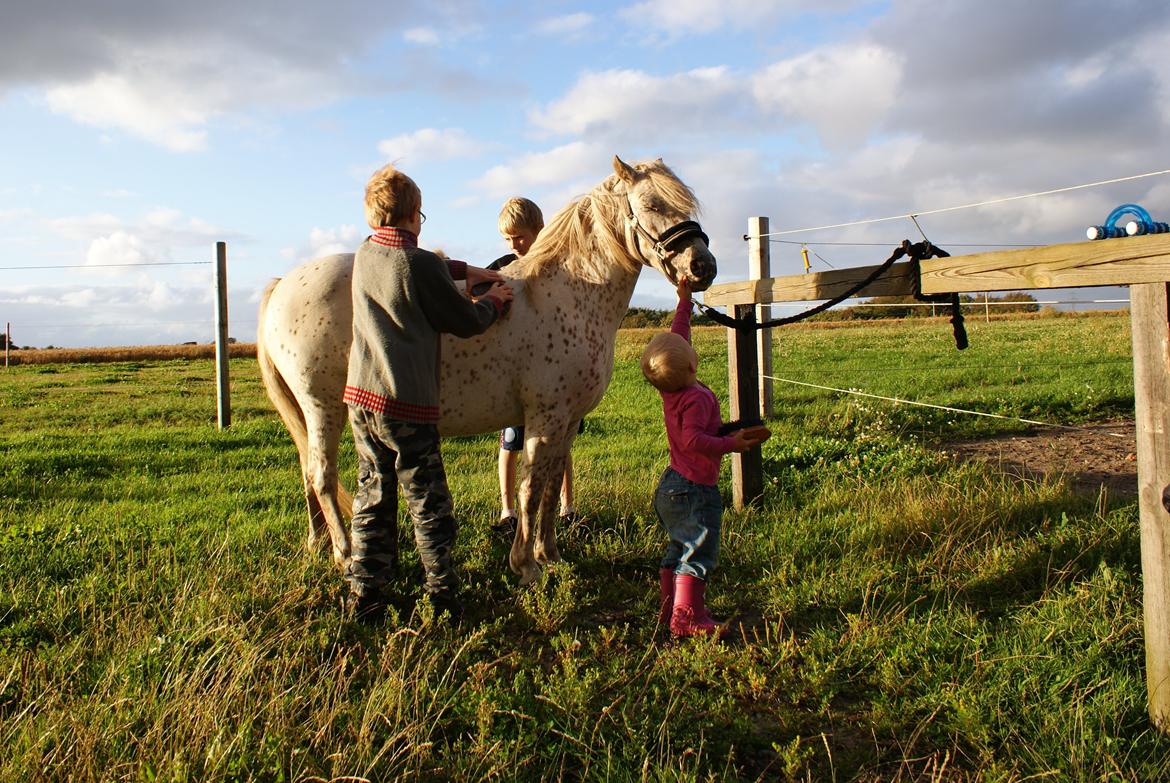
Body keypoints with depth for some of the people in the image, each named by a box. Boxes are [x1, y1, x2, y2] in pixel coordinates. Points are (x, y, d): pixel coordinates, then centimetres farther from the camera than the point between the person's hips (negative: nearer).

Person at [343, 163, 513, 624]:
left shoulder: (365, 256, 8)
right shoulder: (420, 264, -14)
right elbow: (466, 323, -5)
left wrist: (465, 271, 27)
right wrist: (495, 300, 14)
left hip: (361, 396, 7)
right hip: (408, 404, -6)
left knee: (372, 498, 14)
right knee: (428, 501, 7)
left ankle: (365, 595, 18)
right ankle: (442, 592, 16)